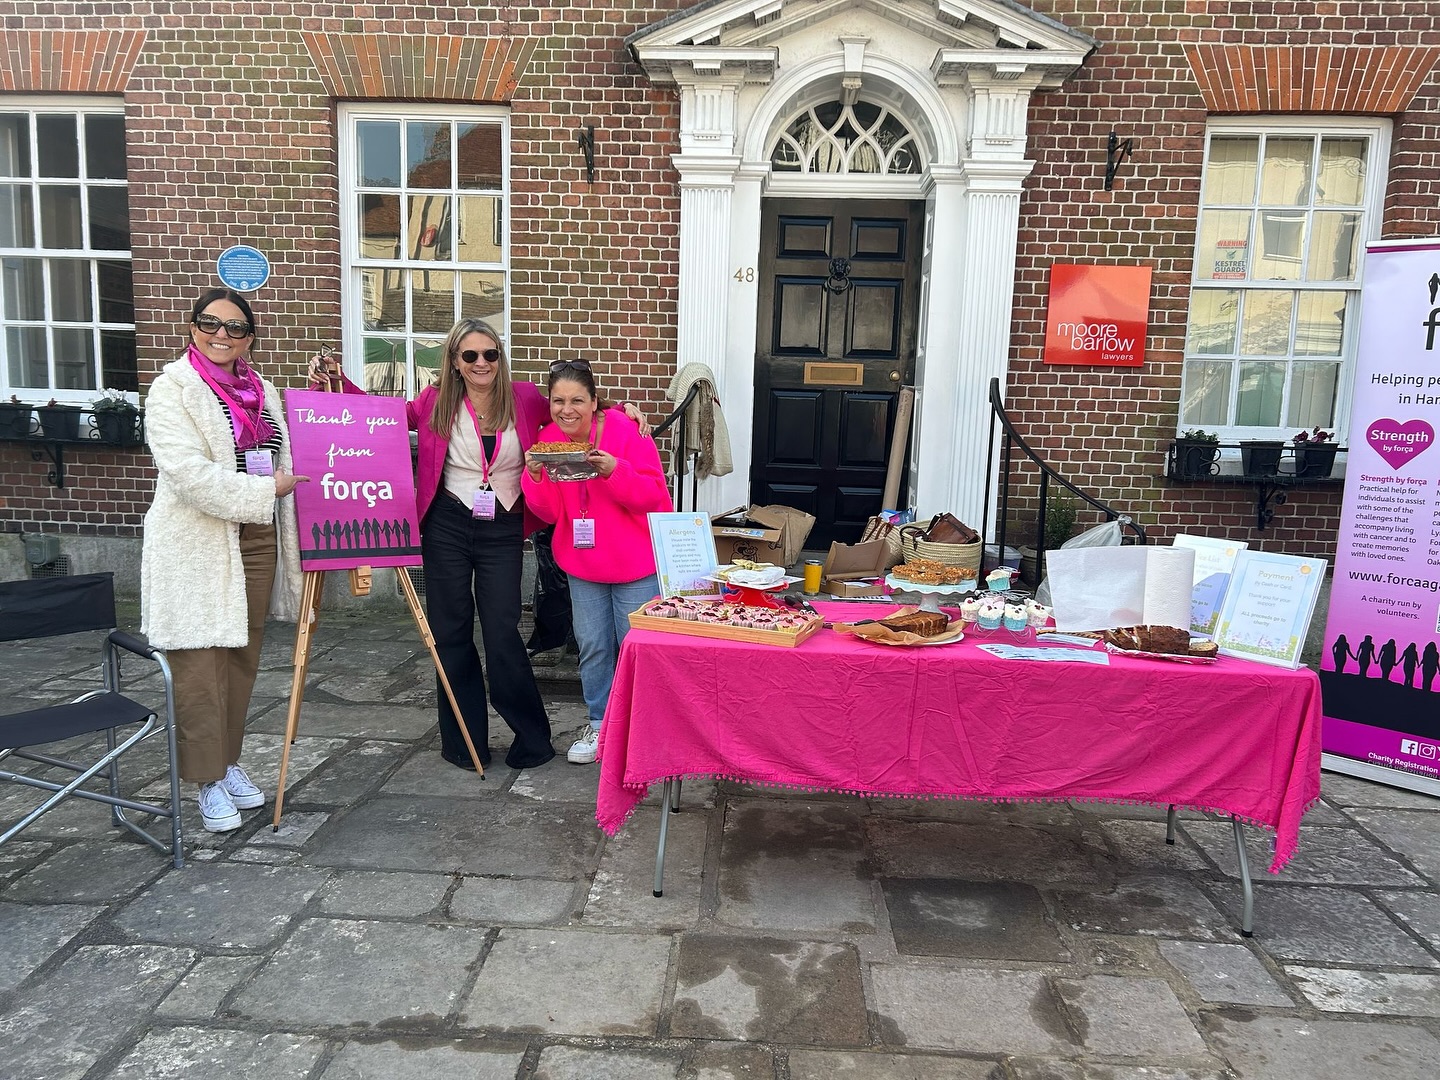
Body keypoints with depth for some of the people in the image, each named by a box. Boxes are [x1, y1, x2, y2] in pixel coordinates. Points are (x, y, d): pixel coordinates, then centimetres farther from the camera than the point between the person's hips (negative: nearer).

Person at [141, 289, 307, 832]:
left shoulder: (263, 391, 14)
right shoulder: (173, 388, -7)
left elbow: (282, 459, 24)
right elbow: (188, 471, -19)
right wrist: (263, 490, -17)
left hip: (255, 540, 6)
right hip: (196, 545, -6)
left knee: (242, 658, 13)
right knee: (201, 665, -1)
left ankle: (229, 761, 27)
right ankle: (210, 781, 11)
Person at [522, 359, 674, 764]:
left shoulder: (626, 432, -17)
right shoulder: (548, 440, -3)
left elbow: (656, 497, -19)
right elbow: (550, 512, -1)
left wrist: (614, 471, -33)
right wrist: (535, 476, -20)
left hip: (635, 563, -4)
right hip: (581, 564, 4)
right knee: (593, 647, 13)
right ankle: (599, 724, 30)